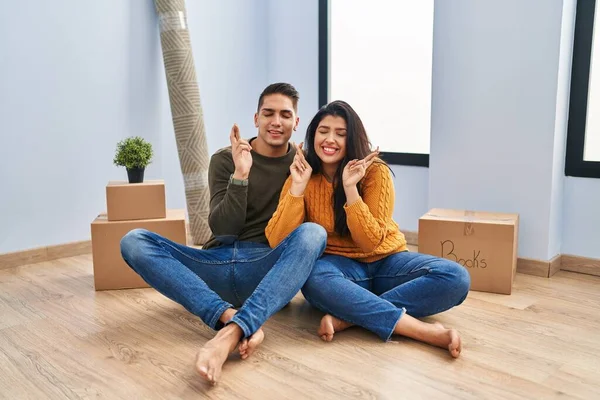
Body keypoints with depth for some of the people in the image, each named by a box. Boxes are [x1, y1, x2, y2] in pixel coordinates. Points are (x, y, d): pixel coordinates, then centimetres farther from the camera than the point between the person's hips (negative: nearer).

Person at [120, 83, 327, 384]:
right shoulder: (225, 159, 4)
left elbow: (303, 236, 6)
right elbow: (222, 231, -6)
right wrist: (240, 175, -19)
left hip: (270, 271, -1)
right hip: (219, 267, 1)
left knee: (313, 233, -31)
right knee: (134, 241, -19)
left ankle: (231, 333, -44)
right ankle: (231, 317, -36)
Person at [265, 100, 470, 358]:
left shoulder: (375, 173, -11)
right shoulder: (302, 177, -6)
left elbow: (371, 242, -17)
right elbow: (278, 242, -16)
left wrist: (350, 188, -26)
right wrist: (298, 187, -24)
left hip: (385, 261, 1)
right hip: (339, 267, -1)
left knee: (456, 277, -24)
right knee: (314, 277, -37)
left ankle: (347, 317, -29)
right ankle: (424, 330, -33)